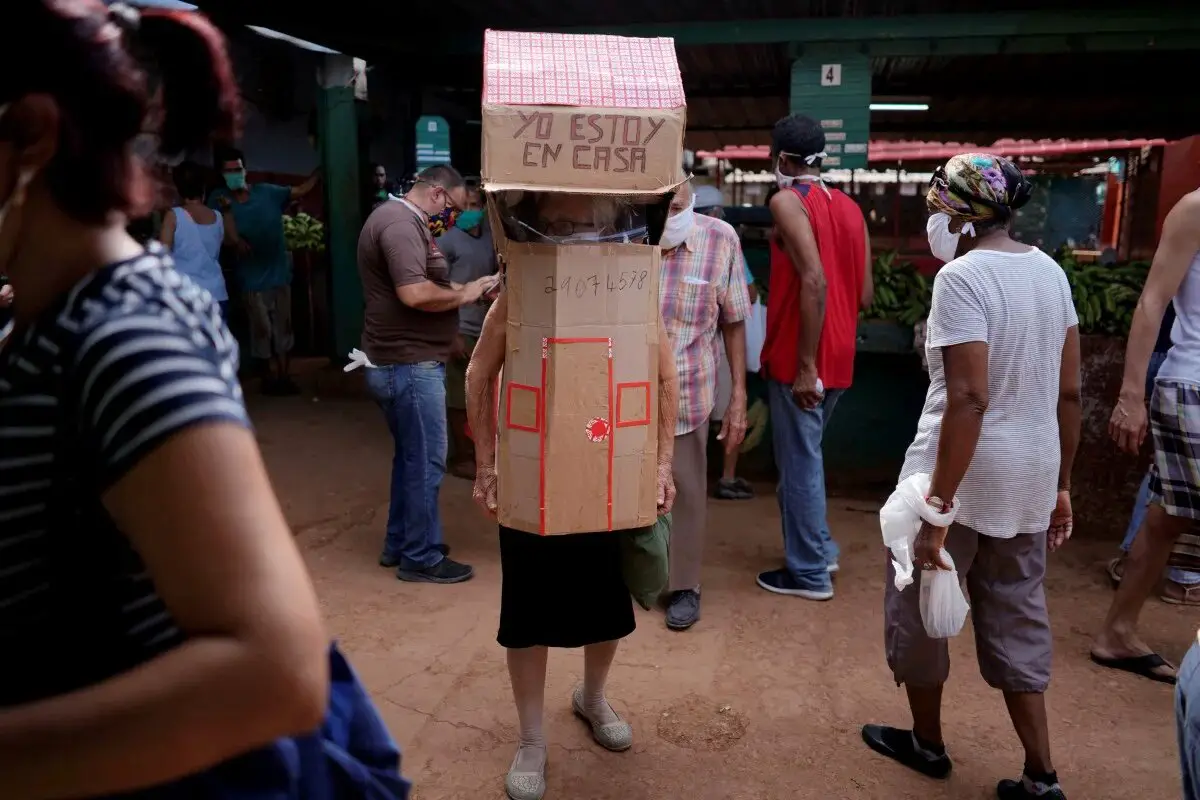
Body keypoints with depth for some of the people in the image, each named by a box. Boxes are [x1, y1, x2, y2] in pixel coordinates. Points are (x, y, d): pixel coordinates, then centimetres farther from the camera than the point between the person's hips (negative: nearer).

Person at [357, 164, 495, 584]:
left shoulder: (404, 221, 17)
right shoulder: (400, 222, -17)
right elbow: (414, 293, -29)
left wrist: (458, 290, 3)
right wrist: (463, 295, -14)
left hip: (407, 361, 11)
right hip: (409, 364, -11)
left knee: (411, 457, 19)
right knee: (426, 462, -2)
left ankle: (398, 545, 29)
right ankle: (421, 557, 9)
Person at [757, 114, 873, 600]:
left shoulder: (787, 201, -11)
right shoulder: (850, 208, 11)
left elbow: (814, 281, -23)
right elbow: (863, 295, 11)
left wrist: (804, 364, -22)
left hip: (800, 360, -8)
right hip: (838, 360, 8)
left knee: (798, 464, 2)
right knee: (805, 456, 21)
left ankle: (809, 573, 12)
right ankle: (819, 549, 31)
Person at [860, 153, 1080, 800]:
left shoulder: (963, 276, -17)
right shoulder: (1051, 272, 8)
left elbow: (968, 399, -24)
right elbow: (1069, 393, 10)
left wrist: (937, 510, -22)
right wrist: (1061, 485, 18)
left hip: (964, 472, -7)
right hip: (1031, 474, 8)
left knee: (918, 605, 14)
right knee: (1017, 618, 17)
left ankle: (926, 742, 32)